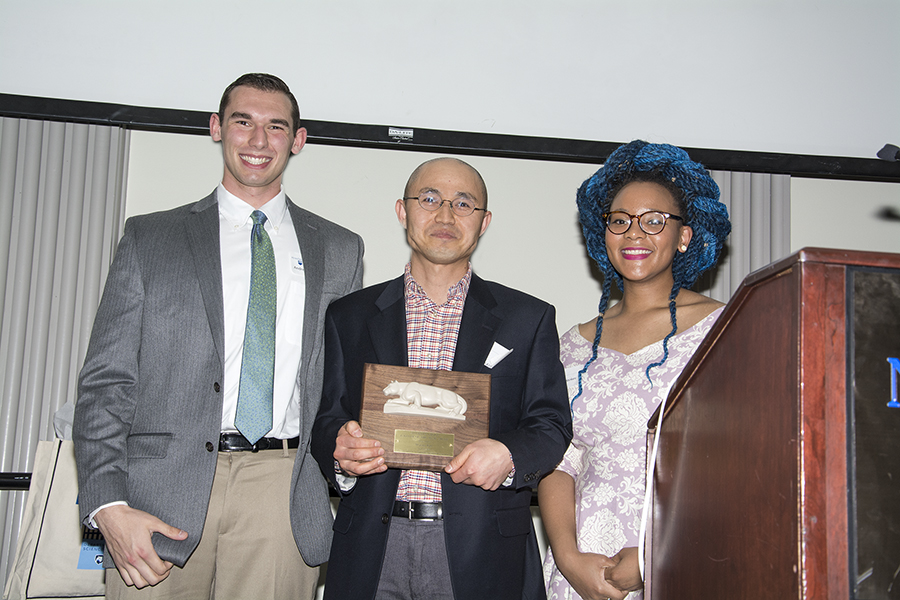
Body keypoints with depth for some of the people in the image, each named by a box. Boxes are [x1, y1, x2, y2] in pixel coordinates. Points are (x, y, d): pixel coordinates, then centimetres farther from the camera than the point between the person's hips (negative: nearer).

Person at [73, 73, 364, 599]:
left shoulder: (339, 250, 14)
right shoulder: (150, 237, 10)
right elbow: (106, 380, 3)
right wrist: (110, 505, -8)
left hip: (284, 496, 1)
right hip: (165, 489, 0)